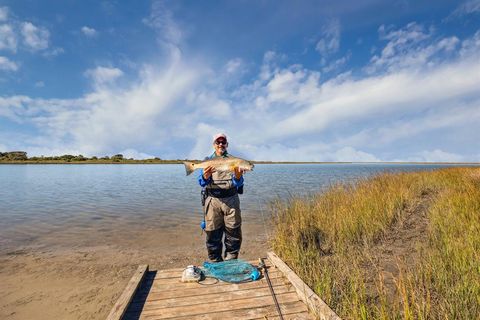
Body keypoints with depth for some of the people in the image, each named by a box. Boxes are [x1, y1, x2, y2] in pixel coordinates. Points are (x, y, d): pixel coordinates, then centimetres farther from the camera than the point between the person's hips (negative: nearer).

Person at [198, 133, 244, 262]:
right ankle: (215, 263, 22)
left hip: (231, 200, 0)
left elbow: (238, 184, -1)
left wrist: (238, 175, -24)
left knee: (233, 234, 6)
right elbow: (201, 183, 0)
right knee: (213, 234, 4)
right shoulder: (207, 161, 9)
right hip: (212, 200, 0)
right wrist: (206, 176, -23)